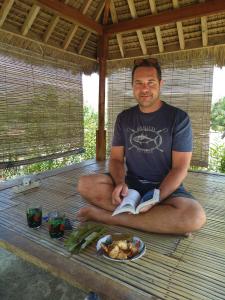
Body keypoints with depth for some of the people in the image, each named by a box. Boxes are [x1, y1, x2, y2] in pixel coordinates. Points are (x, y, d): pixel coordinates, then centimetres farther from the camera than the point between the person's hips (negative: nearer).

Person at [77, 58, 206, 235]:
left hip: (166, 188, -2)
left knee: (195, 217, -33)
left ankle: (109, 216, -21)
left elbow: (180, 168, -9)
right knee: (85, 185, -22)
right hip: (130, 184, 3)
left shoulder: (179, 118, -5)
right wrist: (120, 183, -18)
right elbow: (116, 158, 4)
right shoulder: (124, 118, 6)